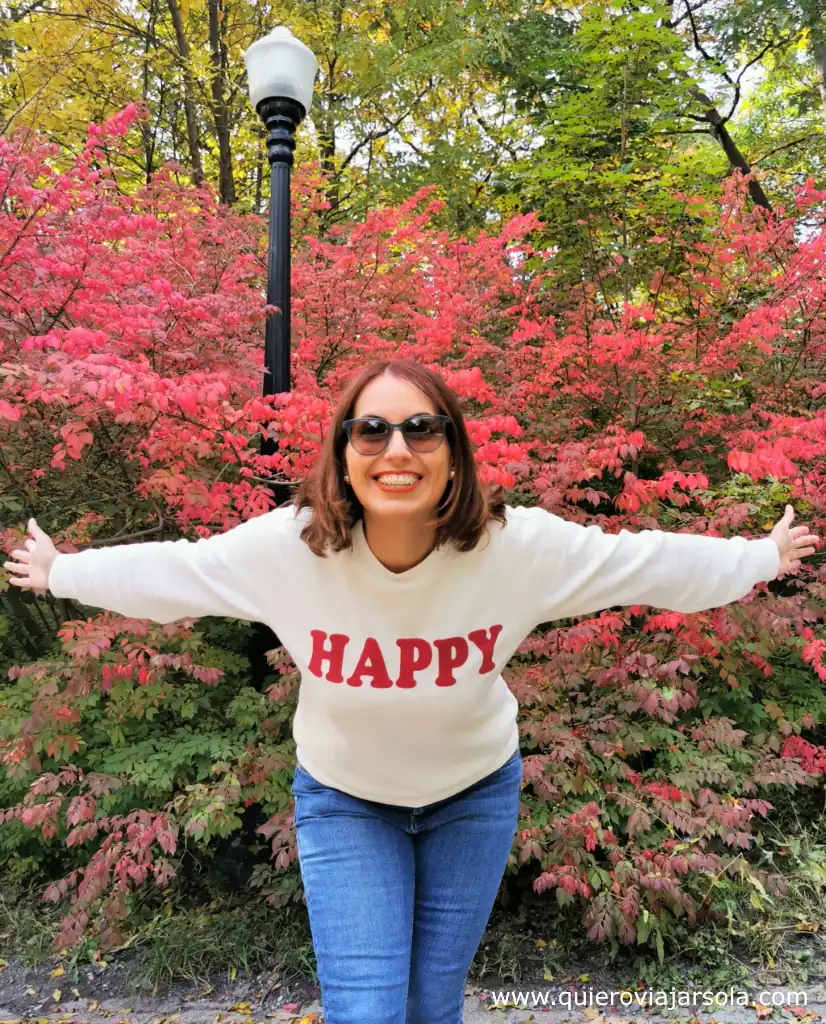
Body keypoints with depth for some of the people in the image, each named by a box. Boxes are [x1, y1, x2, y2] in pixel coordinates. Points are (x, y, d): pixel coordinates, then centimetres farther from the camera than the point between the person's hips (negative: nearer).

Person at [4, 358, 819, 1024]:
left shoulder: (518, 546, -28)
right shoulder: (287, 546, -27)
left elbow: (646, 560, -12)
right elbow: (167, 568, -9)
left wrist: (760, 558, 1)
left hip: (474, 793, 1)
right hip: (344, 798, 0)